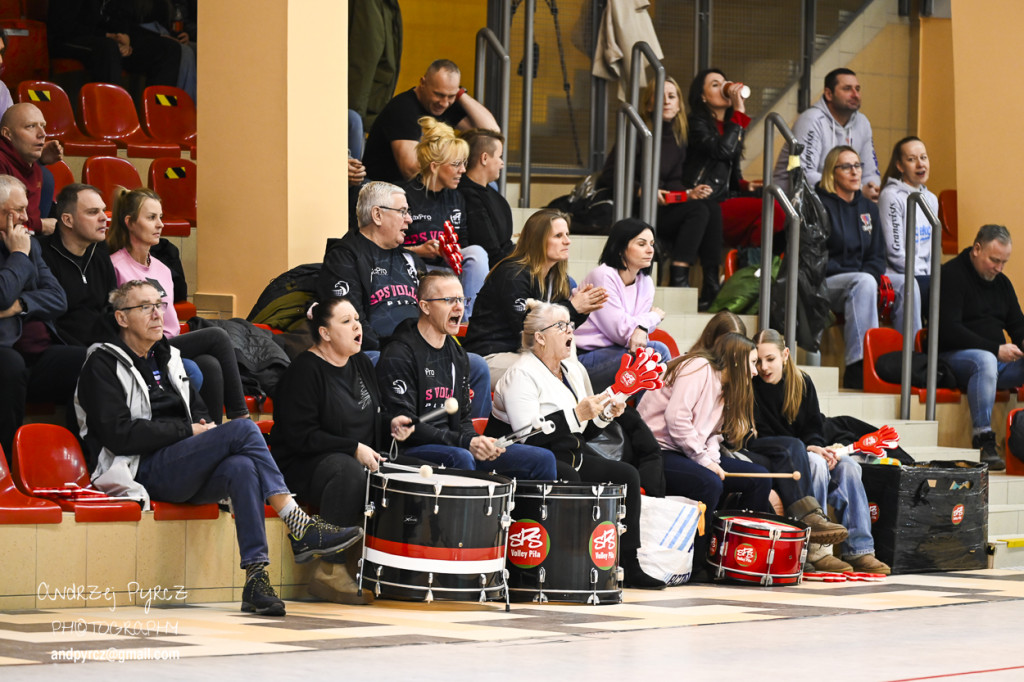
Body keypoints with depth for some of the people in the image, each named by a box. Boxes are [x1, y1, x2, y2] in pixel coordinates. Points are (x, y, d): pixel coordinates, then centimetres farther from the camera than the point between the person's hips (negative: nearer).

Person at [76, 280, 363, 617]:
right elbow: (119, 435, -11)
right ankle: (300, 528, -29)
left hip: (186, 473, 6)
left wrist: (207, 428, 3)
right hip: (145, 471, -6)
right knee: (243, 429, -25)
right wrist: (188, 431, -10)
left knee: (241, 468, -30)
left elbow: (197, 413, 29)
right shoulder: (104, 364, 1)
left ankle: (256, 578, -40)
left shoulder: (168, 358, 24)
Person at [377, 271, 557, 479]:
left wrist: (477, 440, -4)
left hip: (451, 446, 8)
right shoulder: (399, 355, -11)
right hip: (410, 450, -8)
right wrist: (464, 442, -23)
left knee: (543, 459, -1)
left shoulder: (457, 354, 17)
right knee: (460, 458, -40)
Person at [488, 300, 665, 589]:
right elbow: (527, 435, -24)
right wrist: (577, 415, -24)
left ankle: (629, 567, -8)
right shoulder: (521, 374, -12)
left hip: (568, 456, 9)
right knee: (569, 479, -36)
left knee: (627, 474, -6)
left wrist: (604, 415, 2)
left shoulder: (573, 370, 15)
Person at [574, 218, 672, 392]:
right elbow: (619, 329, -17)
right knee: (657, 350, -25)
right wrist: (655, 317, -2)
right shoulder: (603, 276, -12)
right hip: (586, 361, -7)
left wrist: (642, 329, -22)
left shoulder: (646, 283, 12)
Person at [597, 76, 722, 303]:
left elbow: (672, 183, 13)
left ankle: (711, 286, -24)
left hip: (662, 209, 7)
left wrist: (690, 192, -8)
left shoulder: (678, 139, 13)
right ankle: (678, 279, -34)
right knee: (698, 210, -26)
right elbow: (609, 176, -10)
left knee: (712, 208, -19)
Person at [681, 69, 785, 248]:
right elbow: (722, 150, -20)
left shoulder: (729, 126, 23)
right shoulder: (697, 123, -1)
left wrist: (745, 186, 5)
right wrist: (739, 112, -14)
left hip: (726, 198, 8)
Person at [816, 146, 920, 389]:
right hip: (826, 283, -7)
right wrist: (859, 275, -18)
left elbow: (877, 255, 18)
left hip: (863, 276, 7)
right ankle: (858, 367, -48)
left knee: (906, 283, -19)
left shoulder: (868, 208, 19)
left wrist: (875, 275, -7)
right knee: (863, 283, -38)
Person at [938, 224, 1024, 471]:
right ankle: (983, 439, -39)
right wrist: (995, 349, -22)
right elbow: (949, 330, -18)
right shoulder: (952, 275, -8)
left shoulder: (1001, 282, 17)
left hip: (998, 358, 8)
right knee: (985, 361, -40)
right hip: (954, 356, -7)